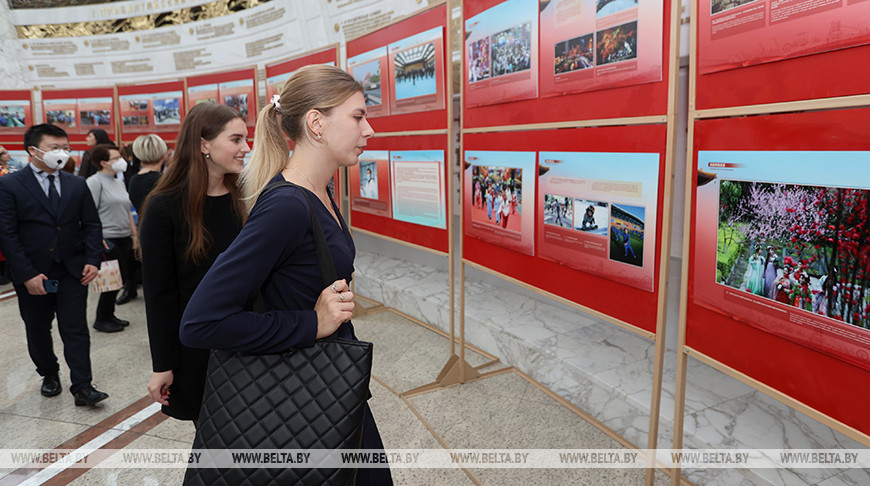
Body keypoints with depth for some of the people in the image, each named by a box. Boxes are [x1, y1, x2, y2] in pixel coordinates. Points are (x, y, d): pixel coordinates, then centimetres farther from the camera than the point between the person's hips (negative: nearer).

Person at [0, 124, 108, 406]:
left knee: (76, 330, 0)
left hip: (73, 272, 1)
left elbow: (91, 224, 8)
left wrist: (92, 260, -5)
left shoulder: (77, 185, 6)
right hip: (33, 275, -1)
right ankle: (49, 375, 36)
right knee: (38, 331, 15)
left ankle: (82, 387, 3)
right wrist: (27, 274, -15)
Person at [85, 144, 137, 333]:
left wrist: (135, 235, 19)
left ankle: (109, 315, 24)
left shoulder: (119, 183, 17)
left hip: (124, 239, 8)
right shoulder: (95, 182, -9)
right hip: (108, 239, -8)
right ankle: (102, 319, 10)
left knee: (122, 276, 10)